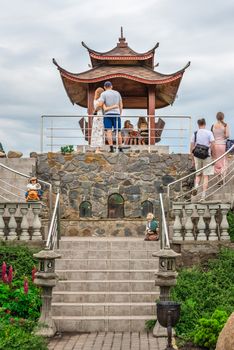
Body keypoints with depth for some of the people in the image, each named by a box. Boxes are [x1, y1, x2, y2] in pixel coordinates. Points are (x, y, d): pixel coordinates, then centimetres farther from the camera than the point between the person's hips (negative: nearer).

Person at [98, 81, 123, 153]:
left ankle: (111, 148, -17)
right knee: (118, 132, 7)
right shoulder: (117, 93, 10)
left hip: (108, 114, -3)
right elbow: (121, 105, 11)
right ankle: (120, 148, 8)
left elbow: (100, 105, -12)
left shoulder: (103, 94, -2)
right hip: (116, 114, 3)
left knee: (109, 132, -6)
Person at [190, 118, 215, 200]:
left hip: (197, 156, 2)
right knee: (206, 176, 2)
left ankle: (196, 186, -8)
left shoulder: (195, 134, 3)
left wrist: (193, 159, 11)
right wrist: (211, 154, 3)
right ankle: (203, 195, -1)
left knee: (198, 174, 19)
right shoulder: (209, 133, -4)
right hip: (207, 156, -2)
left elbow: (191, 148, 4)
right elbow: (212, 145, -11)